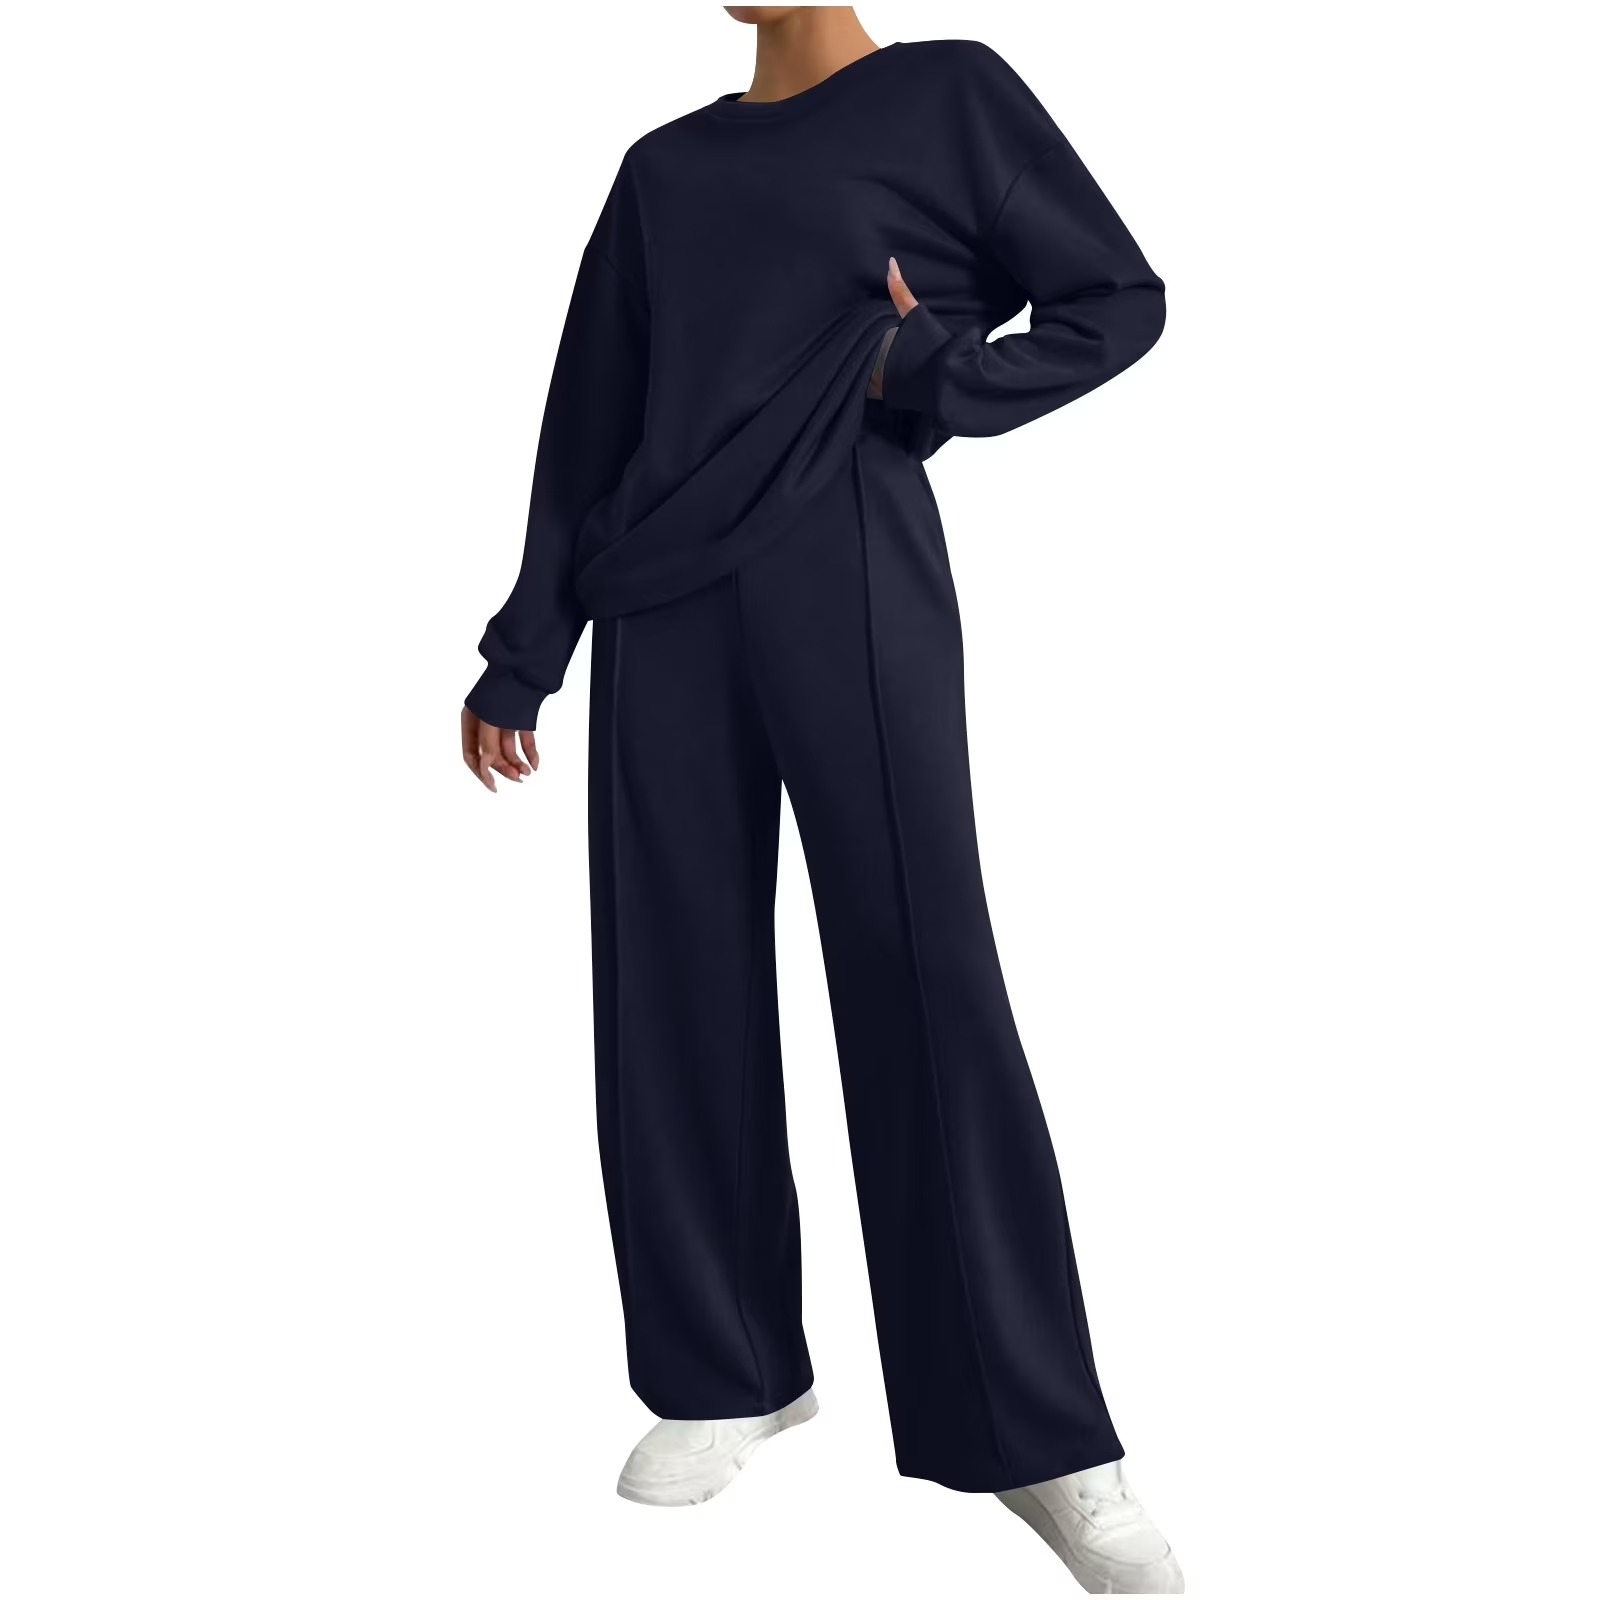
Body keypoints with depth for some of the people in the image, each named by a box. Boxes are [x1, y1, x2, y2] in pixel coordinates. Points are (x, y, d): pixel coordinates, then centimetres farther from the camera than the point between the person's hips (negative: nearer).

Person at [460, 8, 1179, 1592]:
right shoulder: (665, 167, 18)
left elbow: (1118, 301, 6)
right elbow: (589, 423, 17)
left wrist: (931, 376, -9)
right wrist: (523, 653, 13)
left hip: (852, 579, -4)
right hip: (665, 605, 5)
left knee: (924, 978, -8)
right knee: (676, 985, 2)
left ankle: (1044, 1439, -1)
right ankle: (726, 1372, 17)